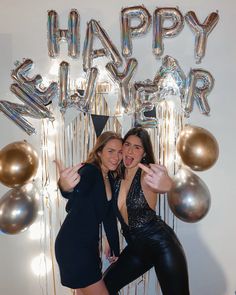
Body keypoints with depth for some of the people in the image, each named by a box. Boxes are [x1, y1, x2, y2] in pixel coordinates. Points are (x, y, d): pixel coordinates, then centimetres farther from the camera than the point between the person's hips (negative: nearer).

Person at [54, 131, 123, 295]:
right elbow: (76, 188, -44)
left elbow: (109, 216, 11)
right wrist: (65, 187, -67)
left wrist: (115, 249, 14)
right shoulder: (89, 171, -19)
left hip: (89, 244, 8)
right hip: (73, 245, -8)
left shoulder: (110, 178, 5)